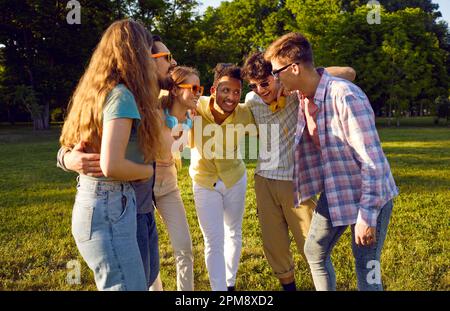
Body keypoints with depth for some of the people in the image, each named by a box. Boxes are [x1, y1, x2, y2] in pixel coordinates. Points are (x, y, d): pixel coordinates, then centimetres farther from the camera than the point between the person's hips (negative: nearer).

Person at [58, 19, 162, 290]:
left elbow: (68, 154, 23)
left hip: (90, 203, 10)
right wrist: (147, 170, -7)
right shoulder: (121, 95, -15)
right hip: (109, 208, -10)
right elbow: (111, 166, -24)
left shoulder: (95, 92, 13)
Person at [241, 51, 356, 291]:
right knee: (273, 244, 12)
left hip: (296, 181, -4)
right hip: (264, 180, 4)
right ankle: (287, 284, 35)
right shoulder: (251, 100, 2)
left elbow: (349, 74, -19)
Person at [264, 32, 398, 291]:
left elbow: (373, 159, -27)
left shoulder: (346, 97, -28)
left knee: (367, 269, -1)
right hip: (334, 191, 8)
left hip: (370, 194, -8)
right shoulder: (303, 97, -2)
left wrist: (367, 215, -25)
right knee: (315, 251, 16)